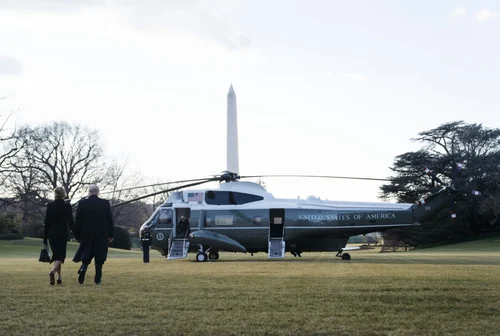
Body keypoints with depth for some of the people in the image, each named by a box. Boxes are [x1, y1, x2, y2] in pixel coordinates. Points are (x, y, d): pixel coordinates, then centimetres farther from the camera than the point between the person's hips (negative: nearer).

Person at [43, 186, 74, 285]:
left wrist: (45, 239, 5)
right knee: (60, 256, 1)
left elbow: (46, 222, 0)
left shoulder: (50, 205, -2)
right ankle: (53, 272, -25)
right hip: (62, 234, -2)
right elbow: (70, 222, -5)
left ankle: (59, 277, 17)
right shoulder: (67, 206, -6)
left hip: (52, 234, 2)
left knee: (56, 255, 16)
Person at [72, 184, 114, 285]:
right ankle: (98, 278, 6)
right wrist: (111, 235, 6)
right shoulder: (105, 203, -3)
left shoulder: (82, 203, -3)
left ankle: (83, 267, -18)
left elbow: (77, 220, 0)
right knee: (99, 257, 7)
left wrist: (77, 235, 8)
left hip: (86, 235, 0)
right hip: (102, 235, 0)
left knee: (86, 254, 11)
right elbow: (110, 220, 0)